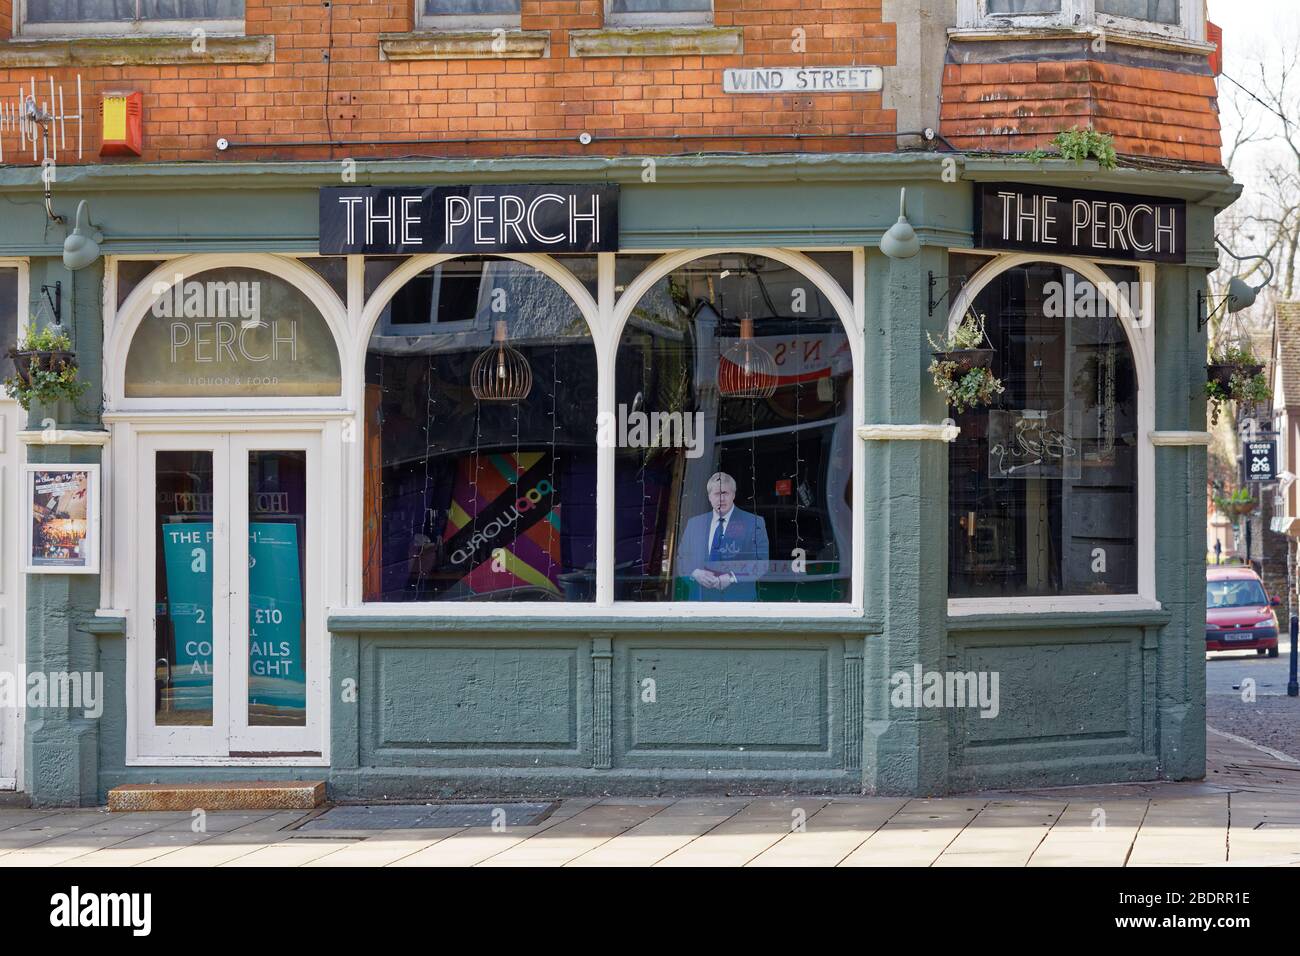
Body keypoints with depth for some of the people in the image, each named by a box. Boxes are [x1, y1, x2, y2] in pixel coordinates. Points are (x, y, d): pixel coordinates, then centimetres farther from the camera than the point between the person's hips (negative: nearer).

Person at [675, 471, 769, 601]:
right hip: (701, 599, 3)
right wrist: (695, 573, -7)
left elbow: (761, 564, -2)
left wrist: (732, 577, -15)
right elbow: (681, 560, 15)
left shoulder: (754, 523, 3)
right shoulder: (694, 524, 15)